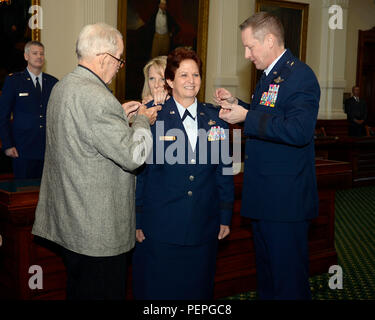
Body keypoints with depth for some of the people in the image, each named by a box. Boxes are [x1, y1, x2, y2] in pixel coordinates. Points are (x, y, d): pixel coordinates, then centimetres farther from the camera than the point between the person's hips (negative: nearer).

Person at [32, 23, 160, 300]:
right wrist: (142, 120, -3)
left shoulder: (62, 87, 9)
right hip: (99, 230, -10)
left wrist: (120, 115, 16)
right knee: (104, 292, 4)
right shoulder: (97, 98, -23)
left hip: (69, 220, 10)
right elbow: (132, 156, -20)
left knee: (78, 290, 22)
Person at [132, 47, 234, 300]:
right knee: (157, 289, 9)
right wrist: (137, 220, -5)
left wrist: (225, 217, 7)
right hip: (160, 229, -3)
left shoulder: (215, 118, 5)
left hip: (203, 229, 3)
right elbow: (138, 171, -4)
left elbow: (224, 170, 9)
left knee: (198, 288, 14)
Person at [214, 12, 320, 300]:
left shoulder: (300, 75, -15)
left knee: (288, 279, 0)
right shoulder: (268, 76, 16)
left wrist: (247, 117, -23)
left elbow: (299, 131, -27)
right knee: (266, 270, 21)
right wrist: (236, 104, 12)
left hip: (286, 199, -10)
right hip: (263, 196, 10)